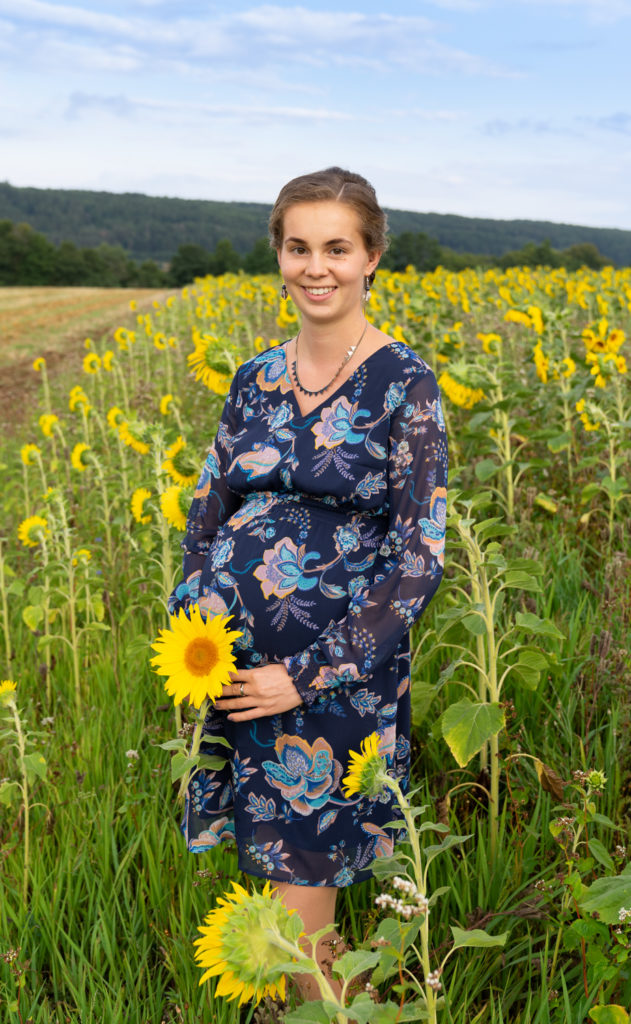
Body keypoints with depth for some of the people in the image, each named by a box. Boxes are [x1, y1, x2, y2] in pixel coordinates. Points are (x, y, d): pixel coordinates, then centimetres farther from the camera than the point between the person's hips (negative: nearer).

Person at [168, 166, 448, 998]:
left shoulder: (404, 383, -7)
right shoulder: (255, 379, 8)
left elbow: (420, 556, -12)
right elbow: (207, 516, 14)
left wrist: (309, 674, -16)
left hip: (334, 678, -5)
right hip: (227, 669, 5)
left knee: (299, 937, 2)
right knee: (249, 882, 15)